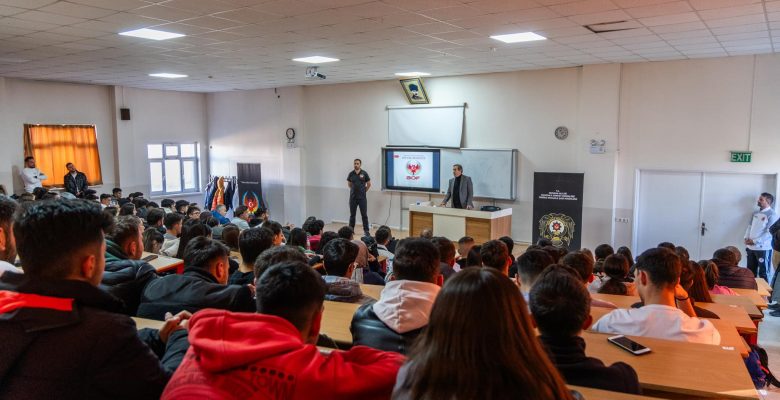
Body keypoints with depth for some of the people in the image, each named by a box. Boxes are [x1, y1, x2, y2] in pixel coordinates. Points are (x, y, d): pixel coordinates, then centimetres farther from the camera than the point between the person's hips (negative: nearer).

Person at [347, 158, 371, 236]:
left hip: (362, 197, -2)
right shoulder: (351, 174, 1)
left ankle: (366, 231, 5)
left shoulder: (364, 173, -5)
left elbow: (369, 184, 6)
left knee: (364, 215, 0)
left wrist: (363, 191, 9)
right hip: (353, 197, 2)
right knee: (352, 214, 9)